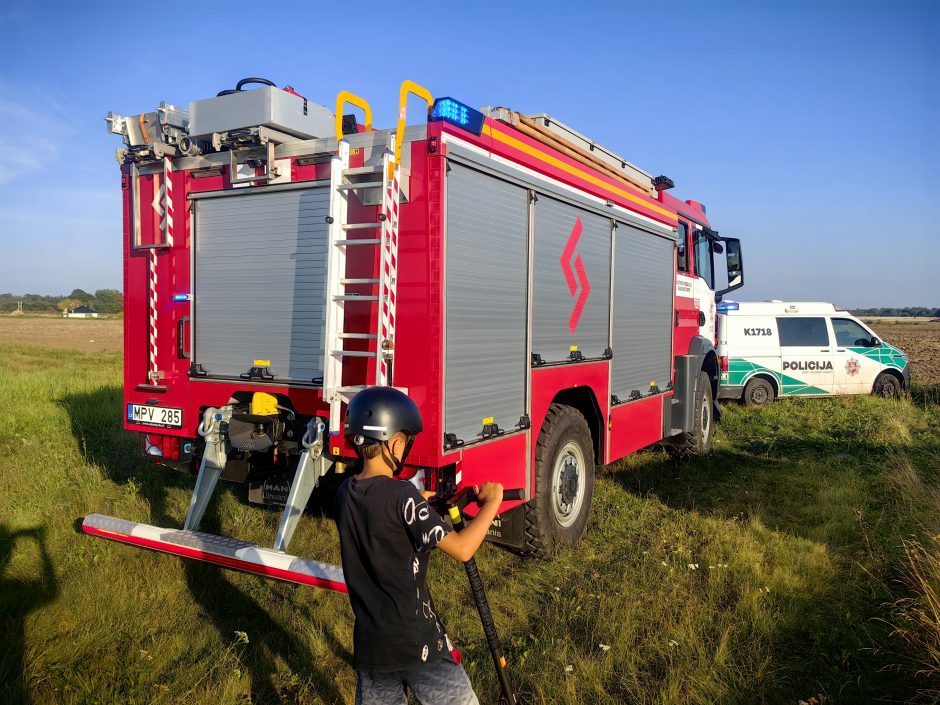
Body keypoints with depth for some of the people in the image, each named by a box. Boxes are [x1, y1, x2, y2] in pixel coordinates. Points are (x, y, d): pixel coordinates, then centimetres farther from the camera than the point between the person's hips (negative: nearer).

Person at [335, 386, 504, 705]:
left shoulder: (345, 494, 0)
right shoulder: (401, 495, -21)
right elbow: (462, 549, -23)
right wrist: (492, 502, -12)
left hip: (371, 642, 6)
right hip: (416, 641, -6)